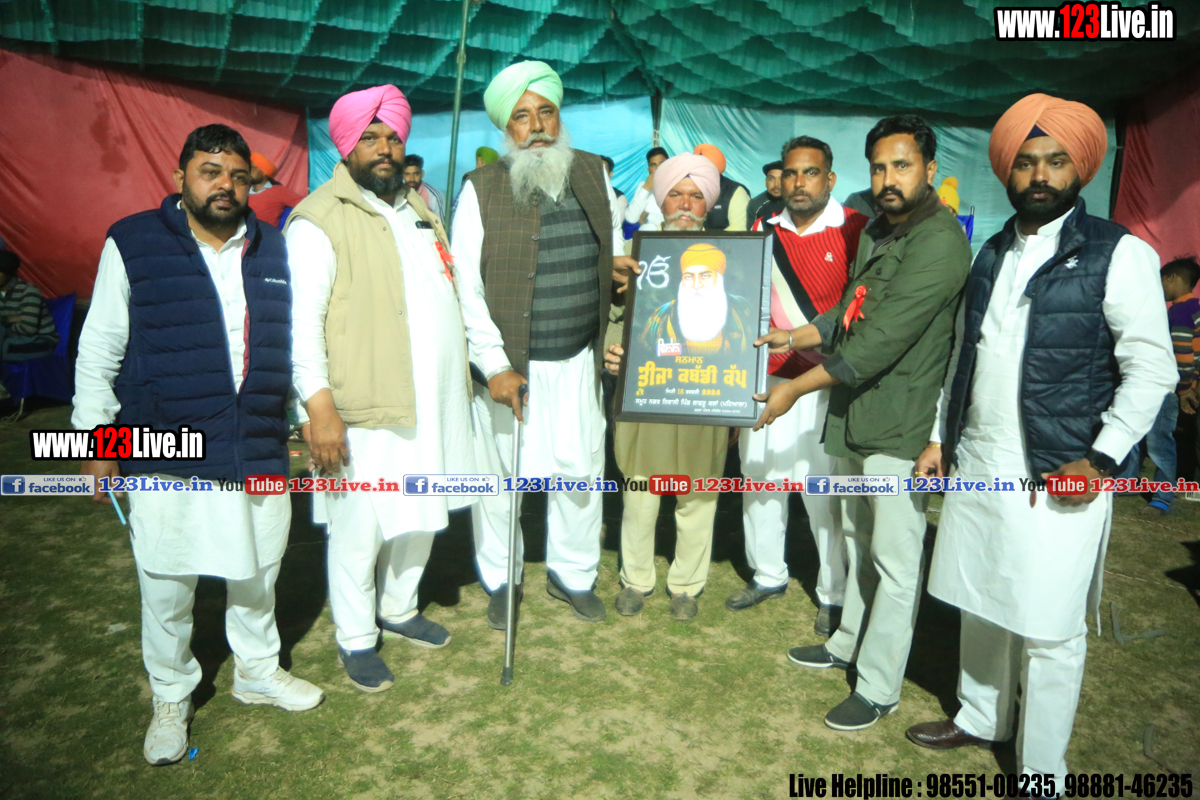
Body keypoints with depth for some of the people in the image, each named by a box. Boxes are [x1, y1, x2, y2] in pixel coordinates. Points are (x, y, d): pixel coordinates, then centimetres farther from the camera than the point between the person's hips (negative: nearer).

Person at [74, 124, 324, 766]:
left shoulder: (274, 249, 8)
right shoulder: (133, 244, -1)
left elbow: (293, 343, 15)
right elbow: (98, 352, 1)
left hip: (258, 450, 3)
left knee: (257, 573, 16)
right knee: (166, 587, 9)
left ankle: (257, 670, 39)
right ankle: (170, 698, 32)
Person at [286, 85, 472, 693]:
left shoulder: (418, 207, 16)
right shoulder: (319, 220, -9)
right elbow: (301, 320, -15)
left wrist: (463, 370, 19)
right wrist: (319, 405, -22)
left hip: (433, 401, 7)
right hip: (365, 411, -7)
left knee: (422, 516, 17)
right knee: (359, 529, 3)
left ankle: (399, 609, 39)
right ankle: (355, 639, 25)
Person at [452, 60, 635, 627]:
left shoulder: (594, 174, 7)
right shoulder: (482, 188, -6)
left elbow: (612, 241, 25)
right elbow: (465, 286, -9)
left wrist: (617, 262, 1)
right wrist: (494, 366, -14)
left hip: (577, 360, 3)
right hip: (507, 363, -3)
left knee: (581, 469, 9)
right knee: (499, 475, 8)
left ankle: (572, 573, 32)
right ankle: (499, 581, 30)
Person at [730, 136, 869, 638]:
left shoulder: (853, 230, -5)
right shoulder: (765, 230, 9)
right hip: (765, 377, 5)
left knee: (824, 491, 0)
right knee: (759, 477, 13)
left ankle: (835, 595, 18)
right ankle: (768, 575, 32)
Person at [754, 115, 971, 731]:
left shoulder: (939, 242, -18)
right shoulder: (877, 231, 14)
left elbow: (881, 342, -24)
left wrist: (796, 388, -18)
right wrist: (795, 337, 10)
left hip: (900, 425, -9)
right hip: (855, 415, 9)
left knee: (894, 562, 2)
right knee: (859, 538, 22)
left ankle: (879, 688, 16)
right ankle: (850, 642, 40)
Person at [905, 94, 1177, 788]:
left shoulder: (1118, 254, -6)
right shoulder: (993, 255, 12)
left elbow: (1152, 368, -8)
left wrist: (1099, 459, -16)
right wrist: (941, 438, 15)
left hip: (1057, 477, -5)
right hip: (977, 464, 6)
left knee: (1049, 632, 4)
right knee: (980, 606, 18)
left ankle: (1043, 772, 22)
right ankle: (980, 718, 39)